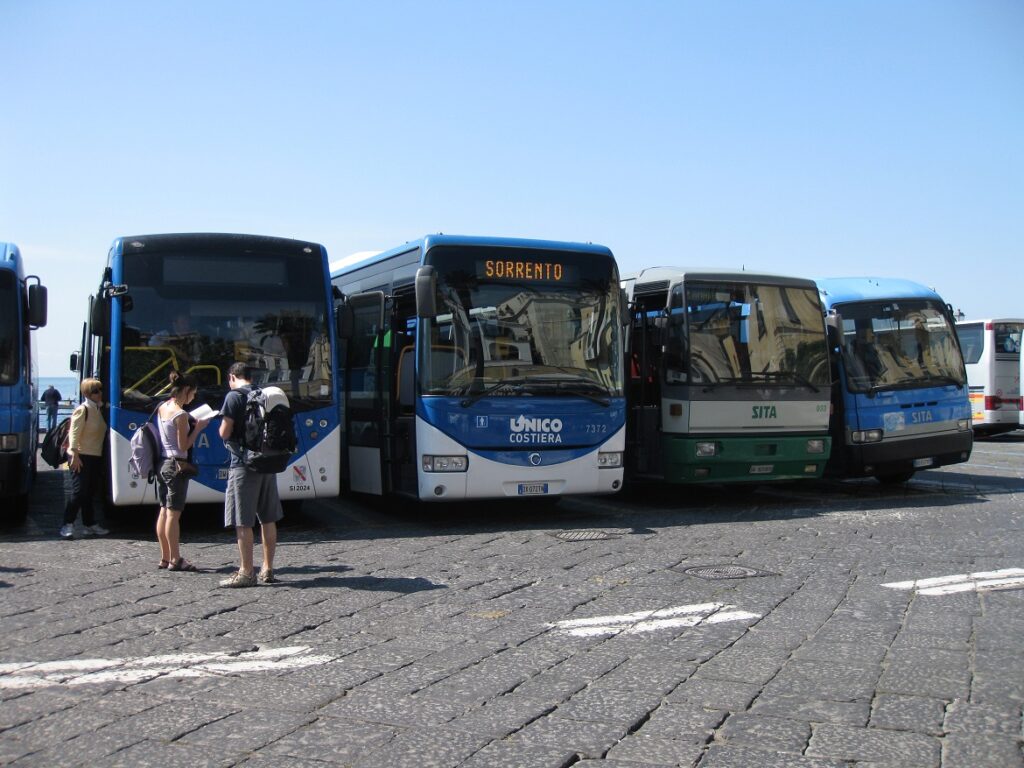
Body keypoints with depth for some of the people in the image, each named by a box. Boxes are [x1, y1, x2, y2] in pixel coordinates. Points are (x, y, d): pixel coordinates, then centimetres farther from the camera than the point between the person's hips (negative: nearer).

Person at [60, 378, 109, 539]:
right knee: (79, 491, -9)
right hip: (81, 457, -8)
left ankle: (90, 524, 17)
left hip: (95, 457, 8)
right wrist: (75, 454, -22)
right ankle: (68, 524, -3)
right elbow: (74, 433, -16)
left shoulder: (98, 410, 14)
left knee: (90, 491, 12)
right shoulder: (82, 410, -11)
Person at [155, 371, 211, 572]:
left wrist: (189, 423, 11)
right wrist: (198, 428, -7)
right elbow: (183, 446, -15)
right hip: (176, 465, -8)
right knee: (174, 513, -4)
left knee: (164, 510, 11)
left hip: (161, 463, 8)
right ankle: (175, 559, 1)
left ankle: (165, 557, 17)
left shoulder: (161, 408, 7)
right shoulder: (181, 415, -16)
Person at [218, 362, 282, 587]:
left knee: (243, 522, -2)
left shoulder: (234, 396, -8)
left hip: (244, 465, -7)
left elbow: (225, 433, -11)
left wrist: (223, 425, 9)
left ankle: (246, 573, -1)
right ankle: (268, 570, 17)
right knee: (268, 519, 12)